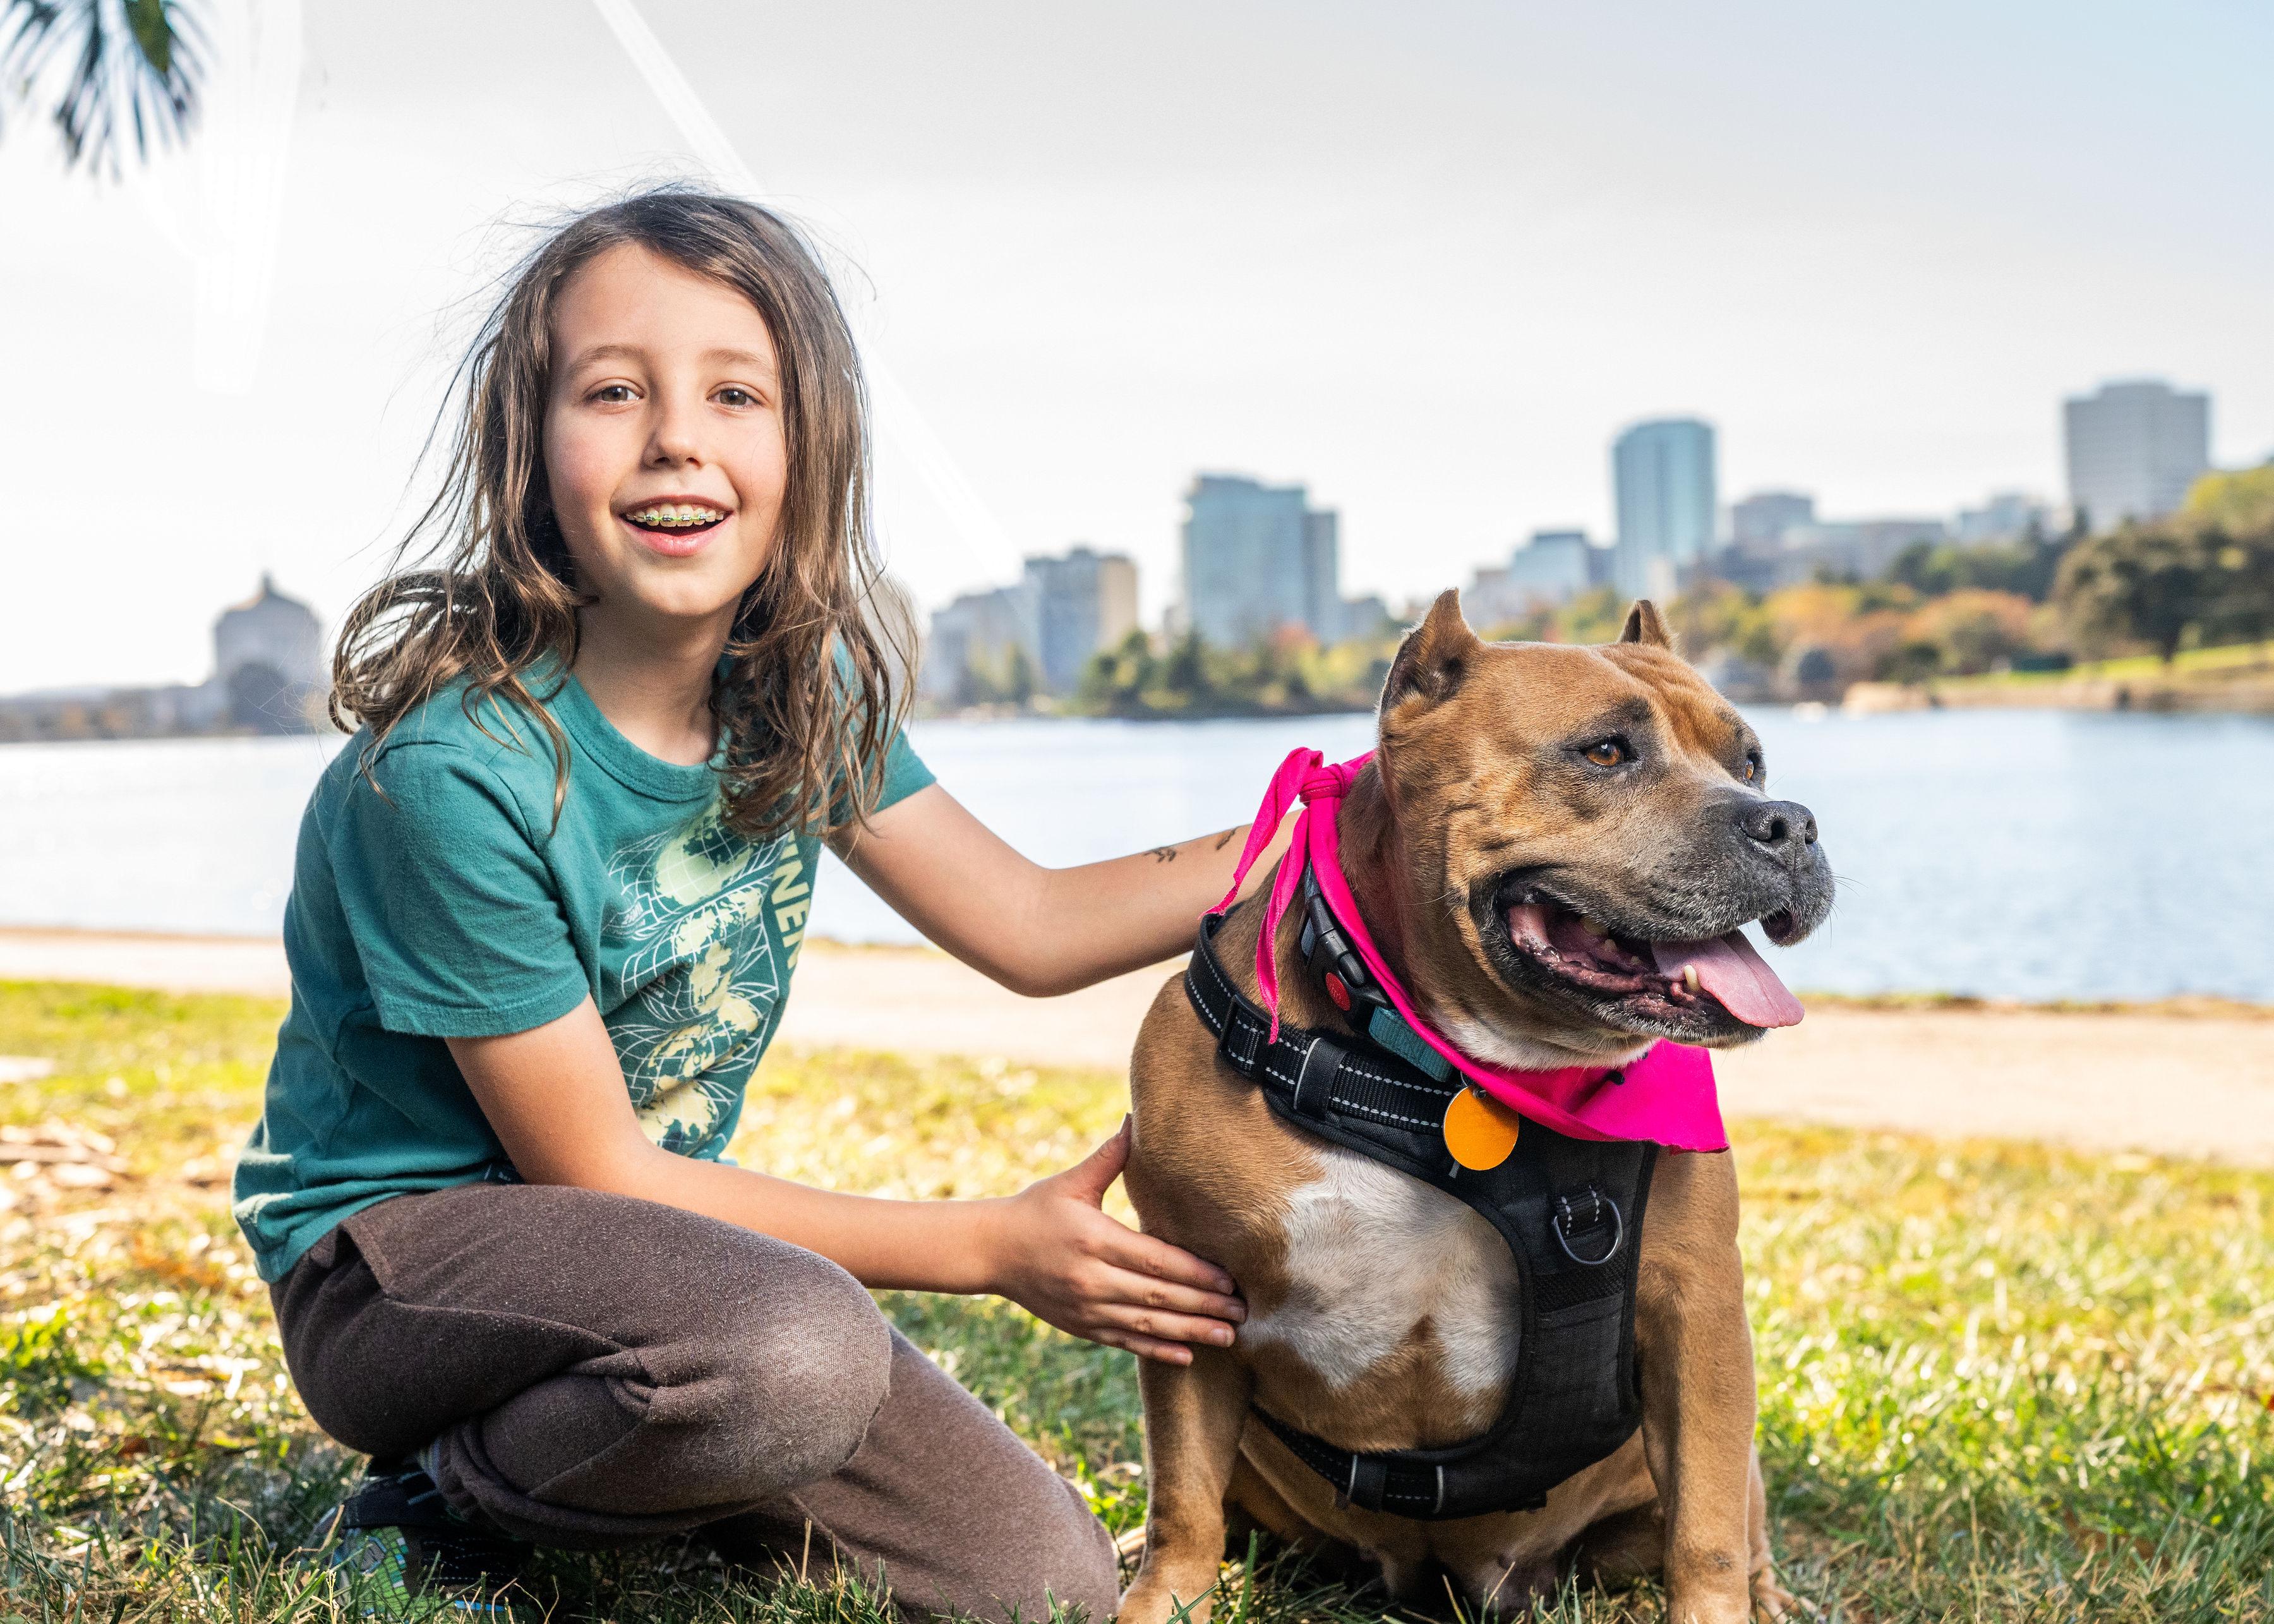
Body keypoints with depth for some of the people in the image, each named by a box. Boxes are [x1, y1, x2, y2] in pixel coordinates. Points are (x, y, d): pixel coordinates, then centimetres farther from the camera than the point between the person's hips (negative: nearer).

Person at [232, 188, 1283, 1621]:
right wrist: (996, 1248, -17)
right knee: (797, 1351, -37)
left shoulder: (802, 695, -5)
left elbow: (1035, 925, 4)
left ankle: (616, 1462, 14)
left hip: (659, 1238, 6)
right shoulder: (453, 769, -25)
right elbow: (593, 1172, -19)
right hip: (396, 1248, -6)